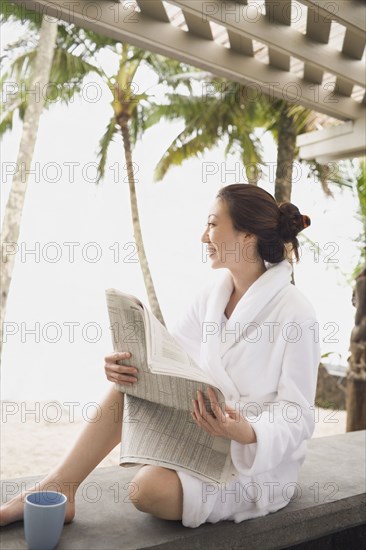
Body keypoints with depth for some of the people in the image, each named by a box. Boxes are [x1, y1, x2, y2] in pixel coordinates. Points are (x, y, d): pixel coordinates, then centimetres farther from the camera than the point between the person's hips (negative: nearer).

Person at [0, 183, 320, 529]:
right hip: (208, 432, 6)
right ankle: (54, 490, -7)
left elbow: (298, 416, -19)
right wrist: (127, 362, -23)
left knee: (149, 489, -29)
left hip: (261, 458, -6)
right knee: (133, 382, -14)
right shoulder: (213, 292, -1)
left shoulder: (295, 312, -22)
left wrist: (248, 432, -38)